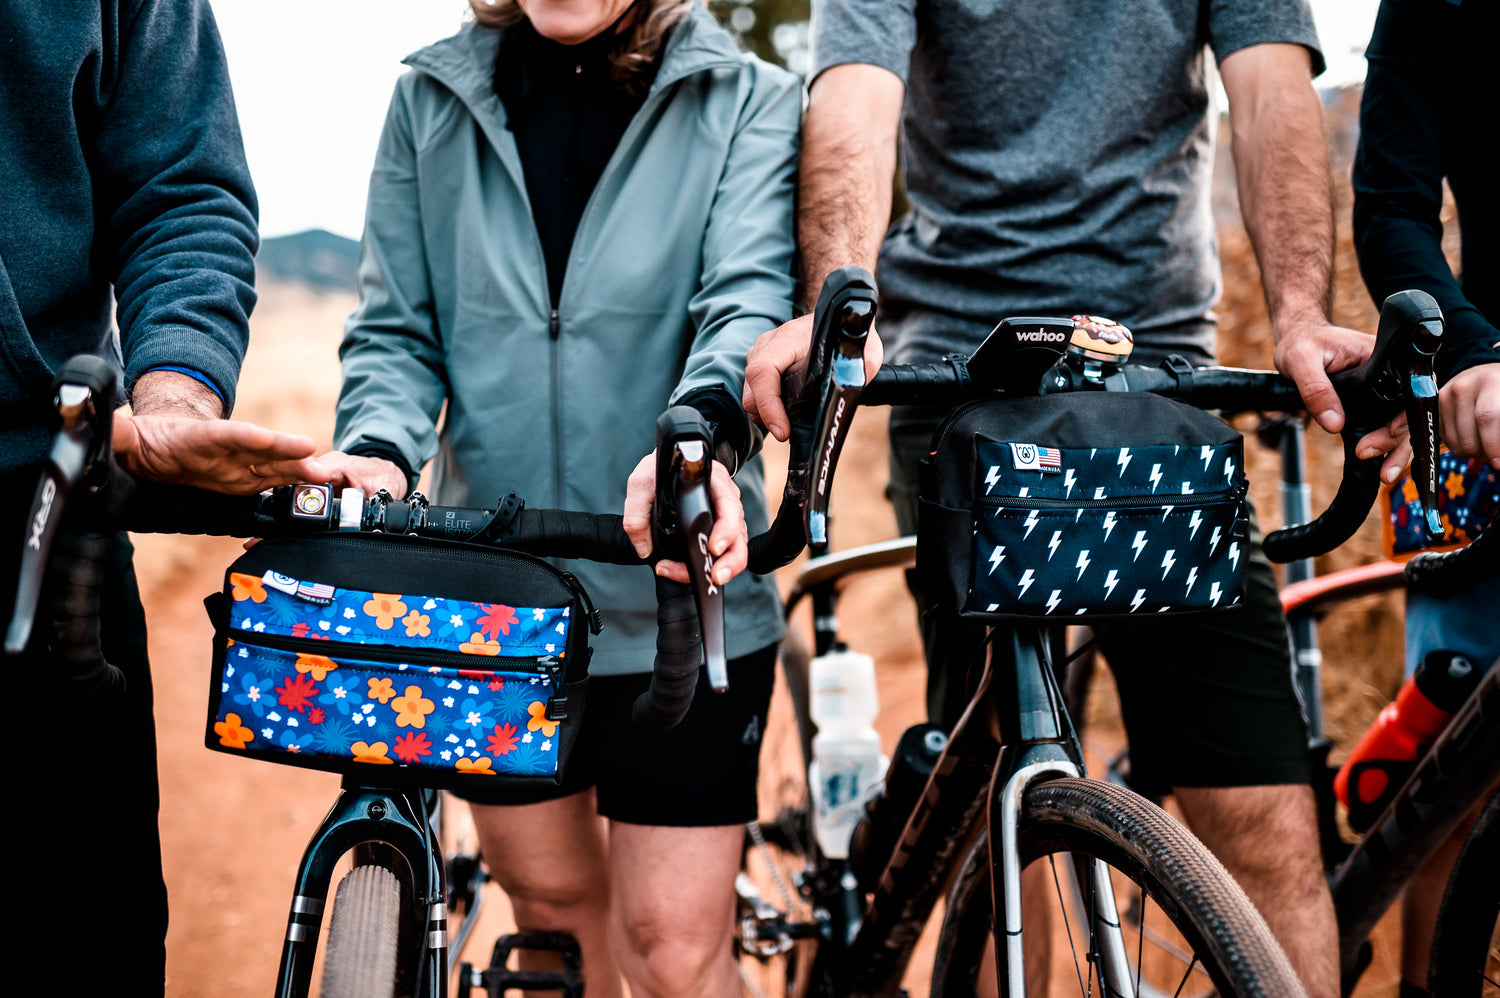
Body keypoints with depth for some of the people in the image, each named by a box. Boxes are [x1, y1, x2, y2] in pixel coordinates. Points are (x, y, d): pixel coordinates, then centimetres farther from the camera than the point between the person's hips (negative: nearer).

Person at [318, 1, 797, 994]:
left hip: (678, 600, -3)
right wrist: (376, 449, -16)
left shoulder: (748, 102, 0)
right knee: (551, 894, 18)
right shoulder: (434, 102, 7)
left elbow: (750, 296, -15)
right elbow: (397, 328, 6)